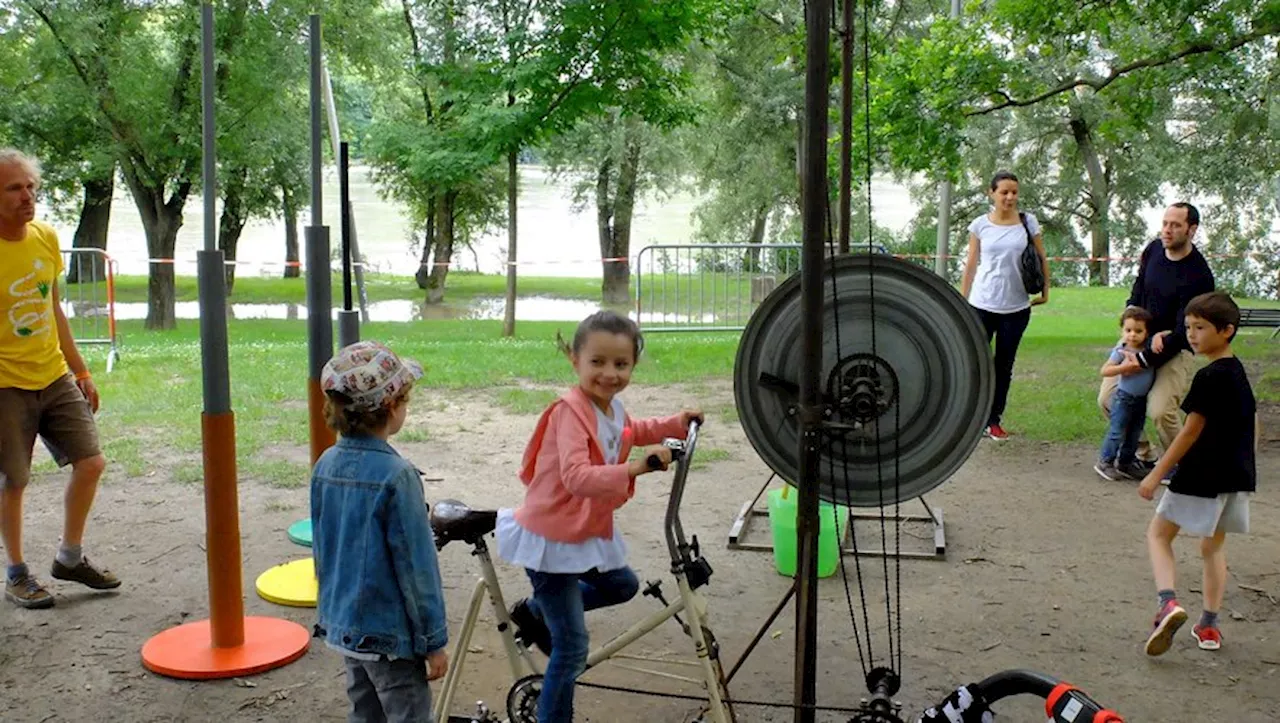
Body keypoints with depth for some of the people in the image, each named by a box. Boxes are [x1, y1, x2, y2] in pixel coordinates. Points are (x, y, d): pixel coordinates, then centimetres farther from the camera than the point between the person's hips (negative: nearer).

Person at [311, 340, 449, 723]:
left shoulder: (326, 465, -1)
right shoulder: (395, 475, -22)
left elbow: (321, 547, 10)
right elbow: (416, 565, -18)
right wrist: (435, 640, -10)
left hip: (342, 623, 7)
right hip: (389, 633, -7)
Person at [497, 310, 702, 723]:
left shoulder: (612, 408, 0)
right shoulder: (570, 411, -27)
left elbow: (630, 432, 25)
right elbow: (577, 477, -40)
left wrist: (675, 424, 13)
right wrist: (634, 468, -49)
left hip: (589, 531, 9)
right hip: (551, 538, -9)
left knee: (623, 586, 30)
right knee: (572, 650, -5)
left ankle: (535, 612, 39)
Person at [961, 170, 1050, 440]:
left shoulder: (1028, 222, 1)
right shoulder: (980, 224, 0)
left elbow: (1042, 259, 8)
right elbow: (971, 264, 4)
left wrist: (1045, 292, 2)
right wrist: (962, 302, 3)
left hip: (1017, 307, 1)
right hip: (982, 304, -1)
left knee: (1004, 366, 10)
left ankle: (994, 420, 19)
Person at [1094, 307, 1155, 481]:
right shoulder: (1121, 350, -15)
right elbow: (1105, 370, -17)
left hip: (1142, 399, 5)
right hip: (1124, 397, -5)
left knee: (1134, 434, 14)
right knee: (1117, 431, -3)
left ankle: (1126, 463, 27)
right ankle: (1105, 462, 9)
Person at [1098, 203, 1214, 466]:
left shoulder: (1198, 276, -21)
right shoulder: (1154, 250, -3)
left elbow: (1184, 333, -21)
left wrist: (1144, 361, -24)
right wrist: (1149, 333, -10)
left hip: (1176, 348, -6)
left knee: (1160, 410, -22)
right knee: (1107, 399, -1)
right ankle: (1143, 454, 18)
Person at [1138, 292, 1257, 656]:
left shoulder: (1209, 377, -18)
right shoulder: (1239, 373, 10)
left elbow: (1192, 431, -18)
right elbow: (1252, 424, 17)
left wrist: (1156, 474, -14)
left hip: (1202, 476, -8)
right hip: (1237, 477, 8)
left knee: (1159, 533, 5)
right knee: (1213, 547, 18)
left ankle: (1168, 602, -15)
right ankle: (1209, 625, 20)